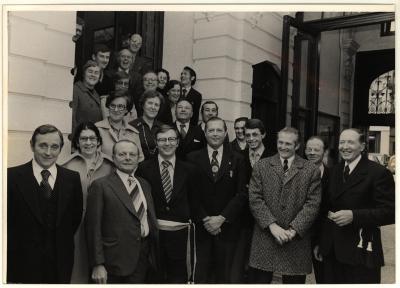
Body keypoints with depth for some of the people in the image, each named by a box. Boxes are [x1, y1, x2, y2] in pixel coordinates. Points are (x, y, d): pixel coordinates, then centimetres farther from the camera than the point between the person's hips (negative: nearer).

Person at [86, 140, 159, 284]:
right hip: (116, 260, -5)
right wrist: (97, 265, -13)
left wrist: (155, 254, 11)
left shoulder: (145, 184, 11)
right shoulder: (100, 185, -7)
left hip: (144, 259, 5)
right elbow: (93, 228, -10)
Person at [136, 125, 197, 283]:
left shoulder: (188, 169, 4)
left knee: (179, 278, 11)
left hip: (179, 233, 1)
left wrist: (190, 219, -1)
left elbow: (192, 199, 9)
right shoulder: (144, 168, -1)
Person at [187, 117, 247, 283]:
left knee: (224, 273, 5)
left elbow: (241, 193, 0)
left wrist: (222, 218, -9)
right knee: (202, 271, 4)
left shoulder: (237, 160, 5)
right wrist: (205, 219, -9)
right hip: (202, 226, 0)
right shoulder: (193, 158, 3)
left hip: (227, 226, 1)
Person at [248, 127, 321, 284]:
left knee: (293, 281, 9)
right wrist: (272, 225, -12)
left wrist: (293, 230, -12)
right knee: (258, 280, 5)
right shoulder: (260, 166, 5)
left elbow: (312, 204, -2)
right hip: (264, 239, 1)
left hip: (296, 240, 0)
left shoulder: (311, 170, 4)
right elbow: (255, 199, -1)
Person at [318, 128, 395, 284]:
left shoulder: (379, 172, -9)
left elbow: (390, 212, -13)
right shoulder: (333, 172, 11)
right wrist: (319, 242, 16)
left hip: (361, 251, -5)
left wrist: (354, 216, -24)